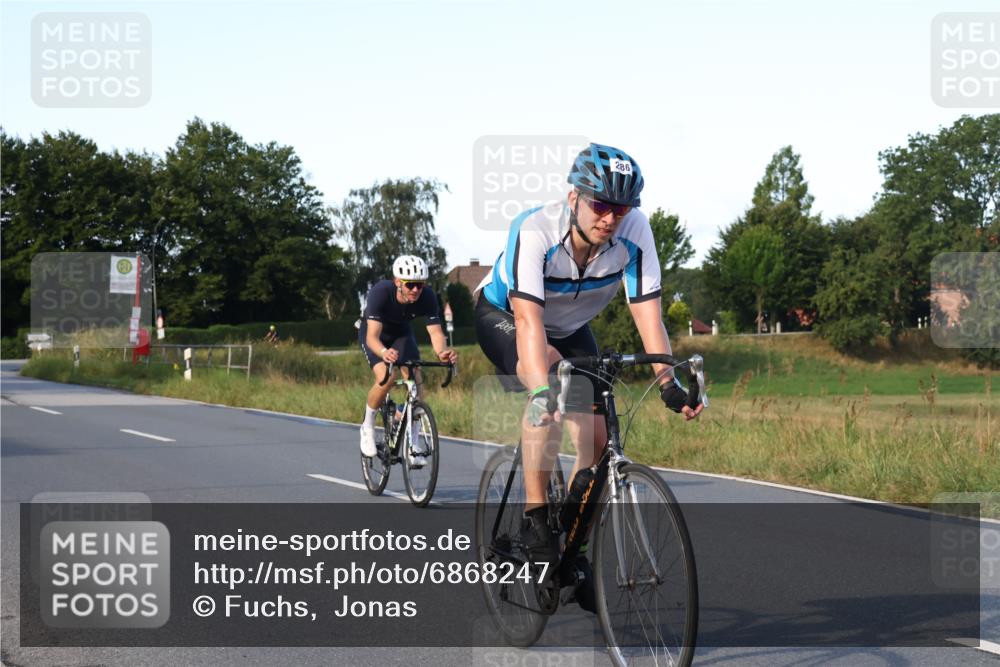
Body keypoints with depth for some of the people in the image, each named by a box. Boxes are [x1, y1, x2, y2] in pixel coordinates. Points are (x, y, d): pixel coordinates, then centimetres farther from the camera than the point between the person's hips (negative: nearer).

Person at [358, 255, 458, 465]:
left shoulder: (427, 296, -29)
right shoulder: (380, 292, -38)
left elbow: (435, 331, -34)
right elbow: (372, 336, -43)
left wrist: (442, 351, -57)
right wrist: (384, 352, -65)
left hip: (401, 332, 3)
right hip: (374, 332, -3)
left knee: (415, 379, -15)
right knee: (386, 378, -26)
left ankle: (413, 445, -5)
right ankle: (368, 427, -2)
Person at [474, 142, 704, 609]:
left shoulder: (634, 230, -27)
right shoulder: (534, 231, -37)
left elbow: (647, 311, -29)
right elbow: (528, 320, -44)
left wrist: (669, 382, -41)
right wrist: (542, 391, -57)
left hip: (570, 327, 4)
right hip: (502, 315, -4)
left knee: (596, 439, -8)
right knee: (549, 378, -35)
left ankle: (574, 548, 13)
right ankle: (534, 520, -24)